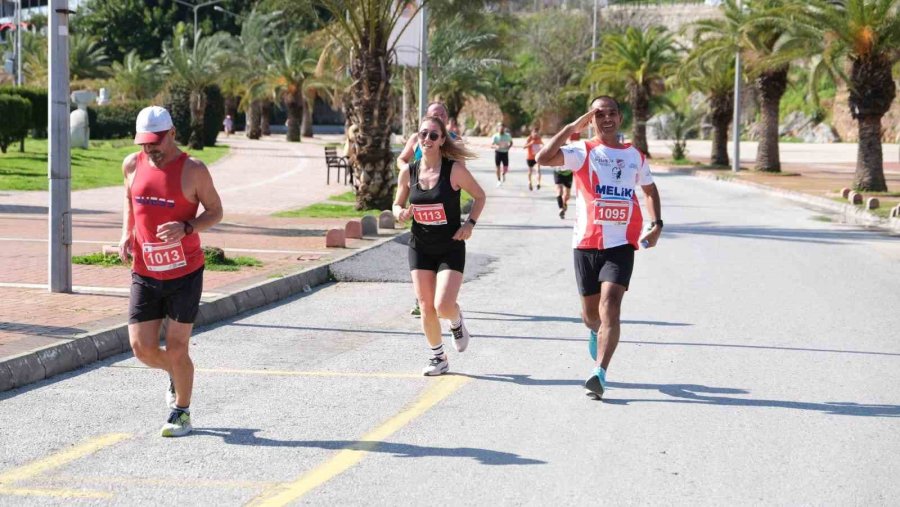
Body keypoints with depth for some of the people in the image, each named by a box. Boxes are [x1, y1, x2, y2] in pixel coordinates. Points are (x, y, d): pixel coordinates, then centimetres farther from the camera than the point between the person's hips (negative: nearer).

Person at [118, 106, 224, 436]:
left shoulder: (193, 170, -11)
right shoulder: (132, 165, 1)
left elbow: (215, 210, -2)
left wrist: (186, 228, -20)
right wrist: (126, 234, 2)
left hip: (185, 273, -4)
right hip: (144, 273, 4)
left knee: (176, 348, -2)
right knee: (142, 349, 0)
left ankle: (182, 412, 19)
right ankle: (175, 375, 34)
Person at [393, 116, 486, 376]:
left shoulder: (454, 170, -12)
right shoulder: (408, 172, -2)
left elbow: (480, 196, 1)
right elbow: (398, 203, 11)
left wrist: (470, 223, -11)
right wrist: (400, 213, -12)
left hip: (451, 248, -3)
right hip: (420, 248, 3)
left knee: (443, 306, -15)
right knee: (426, 306, 1)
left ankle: (457, 322, 22)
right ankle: (438, 357, 21)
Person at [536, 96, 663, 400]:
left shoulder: (635, 156, 9)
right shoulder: (583, 152, -1)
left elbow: (649, 189, 26)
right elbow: (543, 158, -18)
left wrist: (657, 225, 12)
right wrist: (572, 128, -15)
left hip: (621, 244, 0)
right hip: (587, 242, 0)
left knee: (610, 308, -17)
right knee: (591, 313, 13)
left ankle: (599, 374, -20)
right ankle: (596, 331, 50)